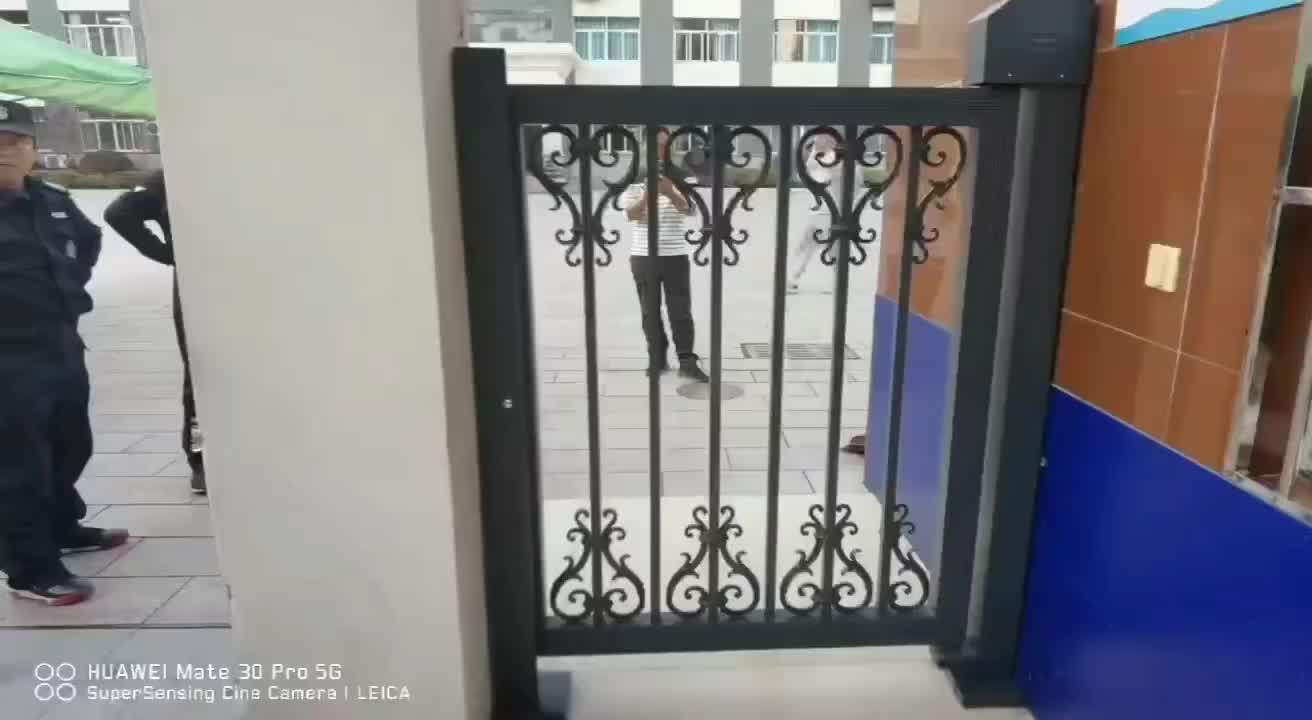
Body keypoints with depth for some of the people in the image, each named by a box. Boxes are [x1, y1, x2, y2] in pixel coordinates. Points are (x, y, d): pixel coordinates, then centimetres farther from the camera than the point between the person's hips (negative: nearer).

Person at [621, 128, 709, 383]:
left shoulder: (682, 177, 1)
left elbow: (688, 209, -13)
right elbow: (631, 214, -6)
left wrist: (671, 193, -33)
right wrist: (646, 198, -27)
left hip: (675, 254, -1)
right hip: (643, 255, 1)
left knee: (681, 310, 0)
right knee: (650, 311, 8)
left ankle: (687, 361, 5)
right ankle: (657, 358, 18)